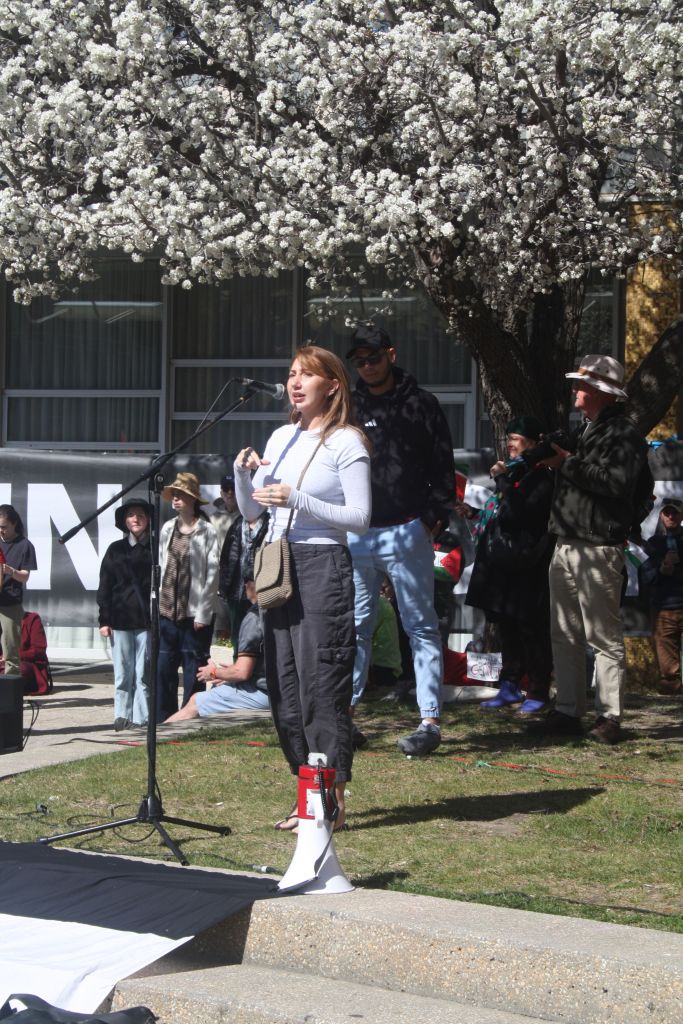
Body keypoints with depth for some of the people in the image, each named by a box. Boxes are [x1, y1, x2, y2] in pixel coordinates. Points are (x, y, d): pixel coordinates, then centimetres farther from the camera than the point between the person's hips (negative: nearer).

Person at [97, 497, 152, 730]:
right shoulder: (115, 550, 10)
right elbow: (105, 587, 9)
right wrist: (104, 620, 2)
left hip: (147, 621, -1)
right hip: (121, 621, 2)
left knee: (143, 674, -2)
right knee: (123, 673, 3)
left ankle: (140, 719, 2)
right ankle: (122, 717, 9)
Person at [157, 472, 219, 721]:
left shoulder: (206, 531, -4)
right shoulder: (167, 529, 11)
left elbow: (212, 574, -6)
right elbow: (159, 568, 14)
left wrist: (203, 614, -10)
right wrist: (155, 604, 8)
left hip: (194, 614, -5)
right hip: (167, 612, 5)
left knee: (193, 671, 0)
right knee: (163, 668, 4)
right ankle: (164, 720, 11)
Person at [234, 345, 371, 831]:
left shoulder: (345, 442, -5)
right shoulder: (281, 438, 14)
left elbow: (360, 517, -12)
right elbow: (250, 512, 16)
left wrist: (297, 500, -19)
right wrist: (243, 473, -3)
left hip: (322, 567, -7)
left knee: (321, 684, -7)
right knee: (283, 686, 8)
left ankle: (334, 800, 1)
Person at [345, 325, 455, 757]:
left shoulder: (421, 405, 3)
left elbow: (443, 468, 2)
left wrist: (433, 518, -7)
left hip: (407, 532, -4)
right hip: (357, 535, 4)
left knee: (421, 627, -2)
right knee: (354, 626, 8)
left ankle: (431, 721, -3)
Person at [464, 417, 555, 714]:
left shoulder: (541, 477, -8)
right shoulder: (512, 471, 17)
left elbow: (522, 513, -20)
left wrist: (504, 481, -16)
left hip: (526, 565, -9)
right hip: (502, 563, 9)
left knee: (530, 630, -4)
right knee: (507, 628, 13)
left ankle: (537, 693, 0)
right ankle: (510, 687, 20)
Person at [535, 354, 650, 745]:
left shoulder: (624, 434, -9)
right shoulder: (583, 431, 21)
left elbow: (617, 482, -23)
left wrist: (568, 464, -17)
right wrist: (552, 463, 10)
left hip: (599, 548, -9)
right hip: (566, 545, 9)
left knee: (604, 636, -6)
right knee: (565, 635, 11)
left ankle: (610, 716, -2)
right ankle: (569, 711, 18)